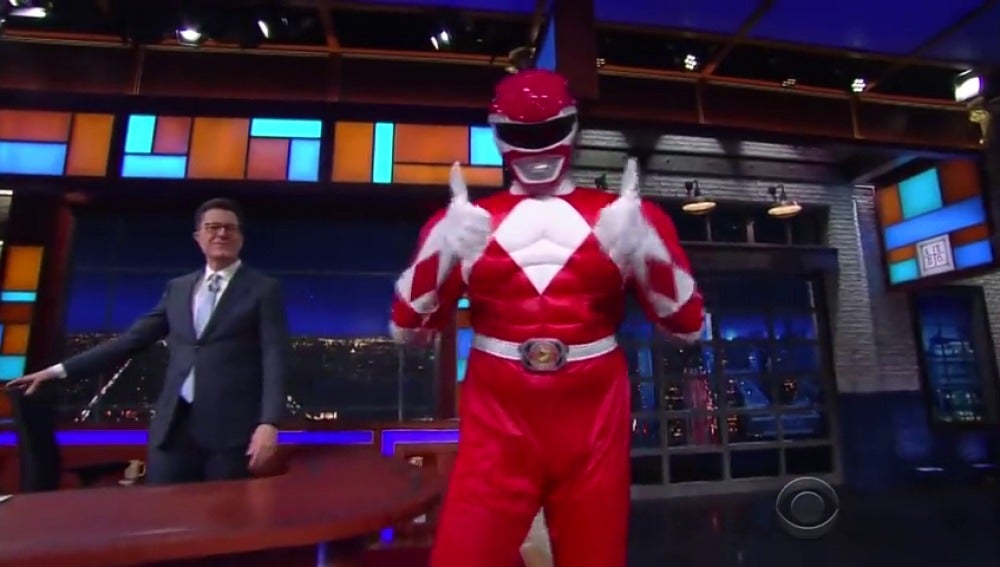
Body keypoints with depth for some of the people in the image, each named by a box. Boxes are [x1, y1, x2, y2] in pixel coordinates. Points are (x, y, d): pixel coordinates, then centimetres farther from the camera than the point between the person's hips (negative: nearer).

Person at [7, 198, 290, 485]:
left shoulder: (265, 289, 0)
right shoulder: (177, 288, 17)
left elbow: (275, 359, -8)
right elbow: (133, 338, 17)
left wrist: (268, 423, -18)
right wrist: (61, 370, 11)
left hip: (229, 426, -4)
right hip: (174, 424, 4)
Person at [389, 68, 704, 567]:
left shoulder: (628, 218, 3)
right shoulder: (463, 223, 3)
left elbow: (688, 325, 1)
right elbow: (408, 329, 2)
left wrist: (644, 249, -14)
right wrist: (443, 251, -13)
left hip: (593, 424, 1)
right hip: (498, 423, 0)